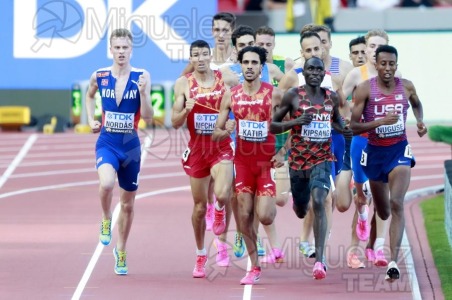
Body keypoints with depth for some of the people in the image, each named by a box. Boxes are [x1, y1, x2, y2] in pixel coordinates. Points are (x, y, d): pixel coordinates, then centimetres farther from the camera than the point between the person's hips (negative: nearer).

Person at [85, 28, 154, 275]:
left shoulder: (141, 77, -8)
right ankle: (106, 220, -1)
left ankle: (121, 251, 34)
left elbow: (148, 117, -11)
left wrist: (143, 92, -26)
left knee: (128, 204, 13)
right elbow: (89, 96, 21)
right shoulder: (99, 77, -3)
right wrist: (91, 120, 8)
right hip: (107, 143, -1)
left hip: (131, 145, 1)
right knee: (106, 183, -32)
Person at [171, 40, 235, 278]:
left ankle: (221, 240, 5)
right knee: (200, 206, 7)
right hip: (197, 149, 1)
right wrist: (186, 110, -19)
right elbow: (175, 123, 1)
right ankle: (200, 255, 27)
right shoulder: (184, 83, 1)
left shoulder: (225, 79, 1)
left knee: (222, 194, -26)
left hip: (221, 147, -1)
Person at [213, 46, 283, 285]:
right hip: (243, 161, 3)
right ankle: (254, 267, 14)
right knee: (244, 217, 2)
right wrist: (224, 132, -19)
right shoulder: (232, 96, 2)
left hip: (267, 162, -3)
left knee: (264, 217, -12)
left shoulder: (274, 94, -6)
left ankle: (271, 204, 26)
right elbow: (216, 132, 5)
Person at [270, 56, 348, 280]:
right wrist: (296, 121, -20)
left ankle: (319, 260, -23)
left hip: (323, 159, 0)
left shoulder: (332, 97, 3)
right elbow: (273, 126, -3)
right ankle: (298, 202, 59)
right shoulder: (292, 96, -5)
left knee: (318, 203, -22)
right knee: (301, 211, 16)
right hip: (298, 159, 0)